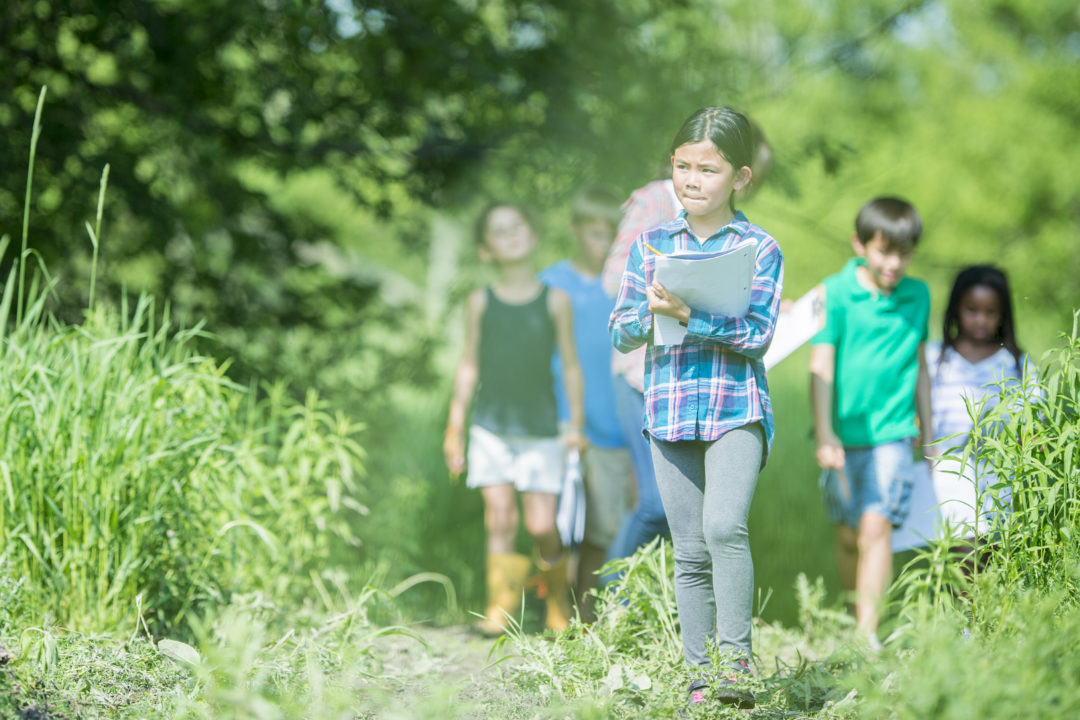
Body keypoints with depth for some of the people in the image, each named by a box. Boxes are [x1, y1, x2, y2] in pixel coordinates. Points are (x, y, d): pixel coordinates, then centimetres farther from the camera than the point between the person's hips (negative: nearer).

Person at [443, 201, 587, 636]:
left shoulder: (554, 301, 1)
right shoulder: (481, 302, 4)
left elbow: (570, 365, 6)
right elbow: (469, 365, 9)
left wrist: (576, 425, 4)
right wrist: (455, 428, 9)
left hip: (541, 431, -1)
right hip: (491, 428, 1)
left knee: (542, 525, -4)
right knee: (499, 518, -9)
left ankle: (559, 601, 19)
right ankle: (500, 609, -2)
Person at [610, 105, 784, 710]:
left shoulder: (760, 248, 0)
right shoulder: (652, 245, 10)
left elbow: (758, 336, -10)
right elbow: (621, 333, 7)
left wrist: (688, 316, -21)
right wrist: (650, 315, -14)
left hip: (736, 408, -4)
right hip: (671, 411, 4)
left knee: (723, 526, -23)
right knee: (690, 551, 6)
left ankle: (736, 661, -16)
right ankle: (701, 678, 12)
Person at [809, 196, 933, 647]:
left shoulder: (917, 296, 5)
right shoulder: (834, 294, -4)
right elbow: (821, 367, -5)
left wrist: (927, 432, 21)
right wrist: (825, 436, -11)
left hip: (893, 434, 0)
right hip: (844, 434, 0)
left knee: (877, 525, -14)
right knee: (848, 535, 8)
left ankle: (869, 632, -17)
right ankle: (855, 619, 24)